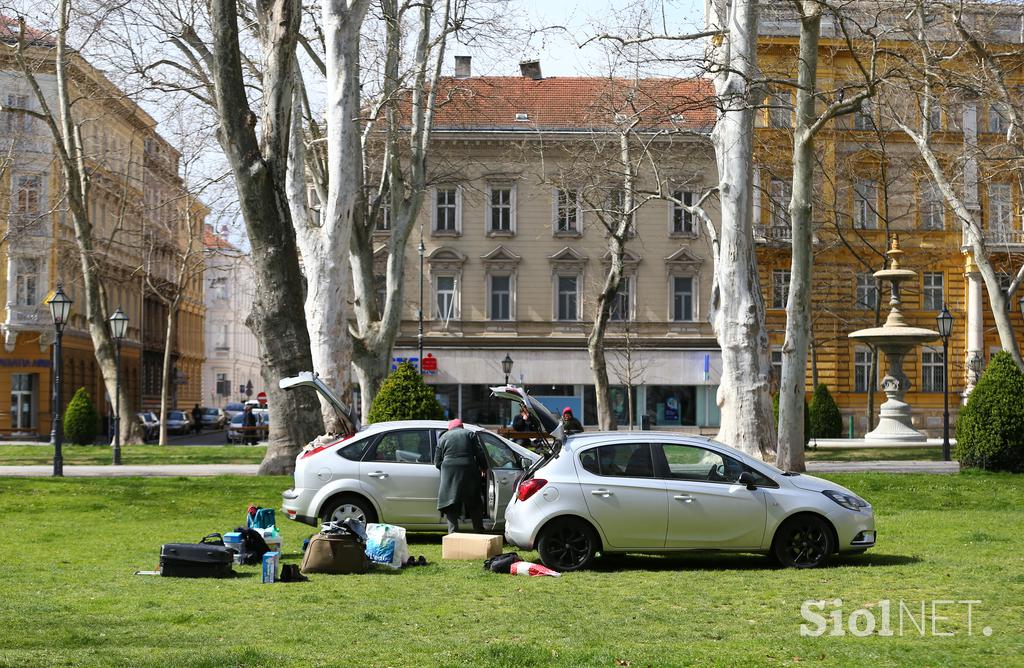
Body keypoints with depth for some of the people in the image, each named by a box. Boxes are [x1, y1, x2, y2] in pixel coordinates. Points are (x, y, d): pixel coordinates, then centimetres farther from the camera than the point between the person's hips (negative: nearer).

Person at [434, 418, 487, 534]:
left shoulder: (444, 437, 15)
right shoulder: (470, 434, 13)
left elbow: (437, 462, 12)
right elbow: (480, 454, 4)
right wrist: (483, 468, 17)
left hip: (449, 473, 0)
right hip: (469, 472, 0)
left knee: (451, 507, 2)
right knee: (475, 505, 11)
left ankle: (452, 531, -9)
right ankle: (479, 531, 13)